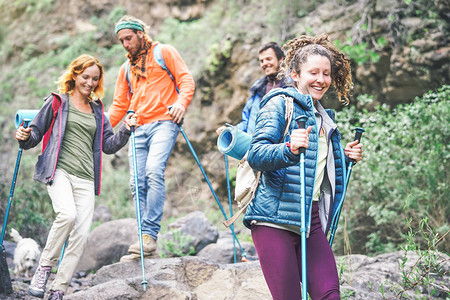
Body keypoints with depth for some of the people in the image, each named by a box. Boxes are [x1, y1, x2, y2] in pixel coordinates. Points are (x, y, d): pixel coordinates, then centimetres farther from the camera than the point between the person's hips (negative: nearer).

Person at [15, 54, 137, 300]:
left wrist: (125, 130, 0)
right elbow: (37, 132, 9)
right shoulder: (57, 102, 10)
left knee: (81, 235, -9)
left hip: (85, 178, 4)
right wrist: (26, 137, -13)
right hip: (59, 171, -4)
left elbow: (109, 145, 17)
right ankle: (44, 266, -11)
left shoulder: (97, 110, 21)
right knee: (67, 214, -31)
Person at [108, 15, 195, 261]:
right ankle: (145, 244, -1)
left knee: (154, 171, -26)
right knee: (138, 183, -4)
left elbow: (186, 80, 1)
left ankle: (150, 235, -27)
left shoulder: (164, 52, 9)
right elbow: (119, 105, 24)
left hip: (163, 123, -6)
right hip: (138, 129, 6)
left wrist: (181, 102, -19)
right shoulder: (126, 68, 25)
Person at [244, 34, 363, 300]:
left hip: (312, 217, 7)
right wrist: (289, 149, -33)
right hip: (275, 216, -7)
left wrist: (346, 158, 15)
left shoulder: (325, 117, 22)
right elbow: (256, 155, -15)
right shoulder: (280, 103, -1)